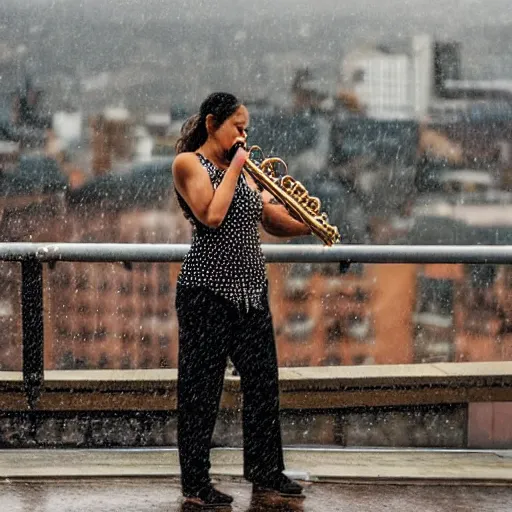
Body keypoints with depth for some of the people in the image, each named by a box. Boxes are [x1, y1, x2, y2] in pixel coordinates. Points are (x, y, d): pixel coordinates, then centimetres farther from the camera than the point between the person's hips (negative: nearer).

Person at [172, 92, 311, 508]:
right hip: (208, 290, -7)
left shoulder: (241, 169, 15)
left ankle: (265, 470, 20)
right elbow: (212, 215, -19)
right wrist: (234, 169, -10)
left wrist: (310, 225, -4)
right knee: (201, 388, -2)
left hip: (251, 289, 7)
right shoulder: (189, 162, -5)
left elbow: (274, 222, 14)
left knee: (263, 383, 9)